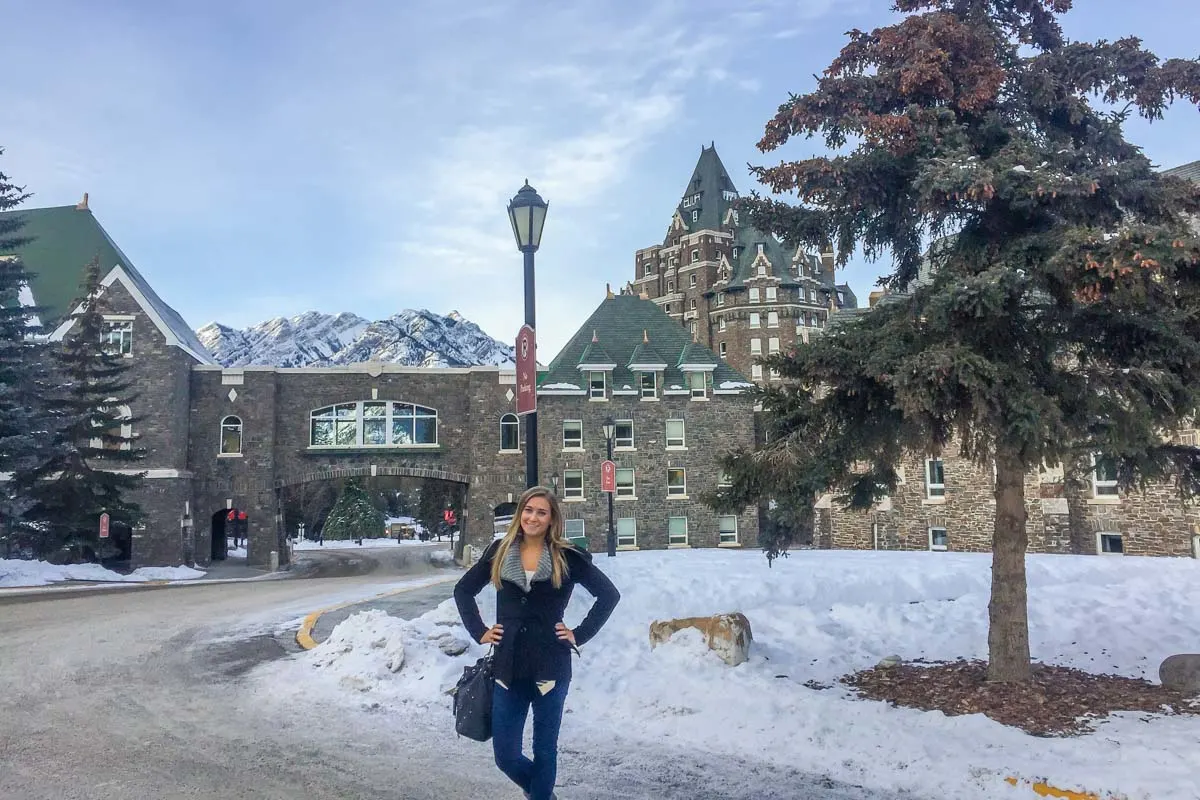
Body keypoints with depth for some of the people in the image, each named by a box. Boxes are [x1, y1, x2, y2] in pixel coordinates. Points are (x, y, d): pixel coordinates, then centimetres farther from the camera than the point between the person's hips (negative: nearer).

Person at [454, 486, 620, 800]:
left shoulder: (567, 557, -3)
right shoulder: (499, 551, 3)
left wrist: (580, 634, -3)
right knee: (505, 755, 6)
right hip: (508, 668, 2)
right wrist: (480, 631, 5)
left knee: (545, 749, 9)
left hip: (550, 667, -2)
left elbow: (609, 595, 1)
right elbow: (463, 590, 14)